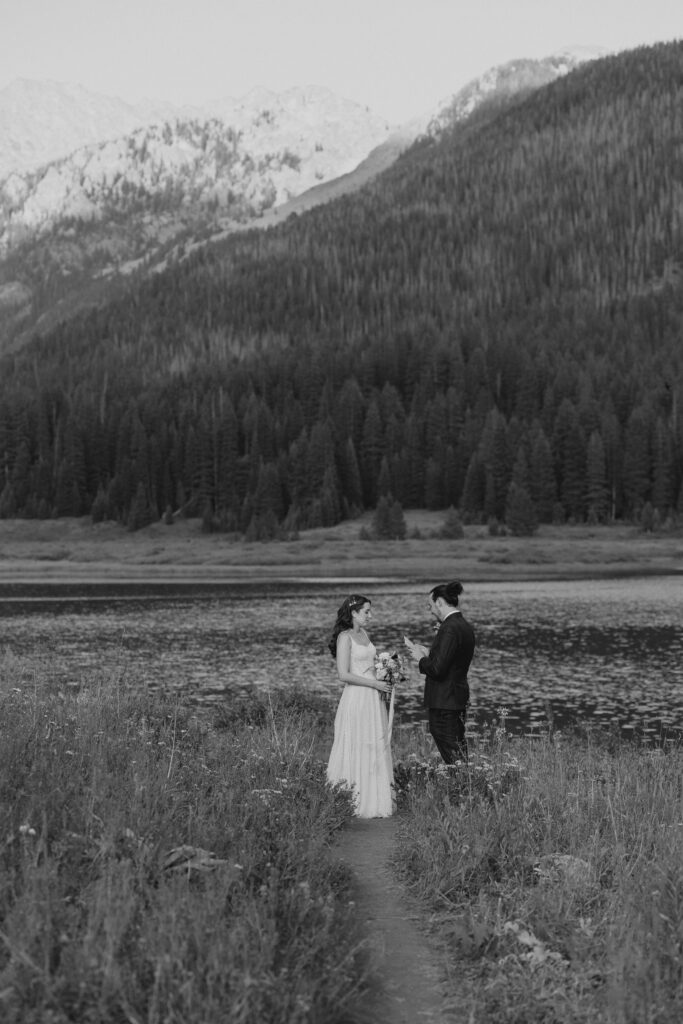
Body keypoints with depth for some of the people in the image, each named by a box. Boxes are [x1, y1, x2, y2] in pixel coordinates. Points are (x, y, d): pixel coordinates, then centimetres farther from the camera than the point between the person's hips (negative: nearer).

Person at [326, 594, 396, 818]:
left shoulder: (364, 634, 14)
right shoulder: (345, 637, -11)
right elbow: (344, 674, -17)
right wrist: (374, 683, -14)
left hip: (373, 699, 8)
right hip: (356, 699, -8)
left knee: (377, 748, 9)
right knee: (356, 749, -2)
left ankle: (375, 800, 16)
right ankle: (354, 802, 4)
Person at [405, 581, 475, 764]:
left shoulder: (449, 628, -19)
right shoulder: (464, 626, 11)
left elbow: (437, 668, -23)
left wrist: (421, 659, -6)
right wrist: (428, 653, 12)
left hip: (444, 702, -10)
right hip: (459, 698, 10)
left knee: (453, 758, -4)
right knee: (458, 752, 15)